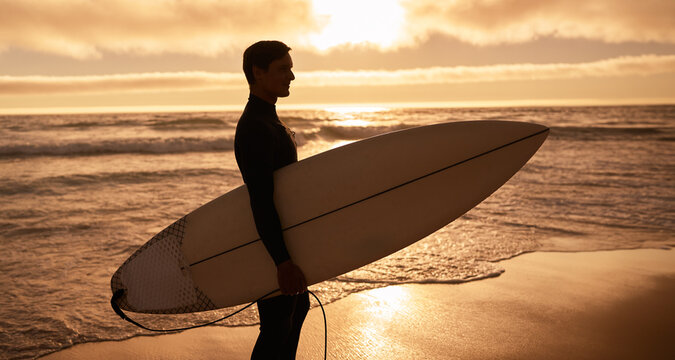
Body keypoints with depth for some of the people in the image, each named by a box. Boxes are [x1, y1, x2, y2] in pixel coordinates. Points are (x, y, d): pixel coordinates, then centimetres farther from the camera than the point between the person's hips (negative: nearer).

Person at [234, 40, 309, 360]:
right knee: (276, 329, 0)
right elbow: (260, 200, -27)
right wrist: (283, 261, -29)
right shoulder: (255, 129, -22)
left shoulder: (266, 119, 11)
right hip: (273, 247, -10)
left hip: (285, 236, 10)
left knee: (299, 307, 24)